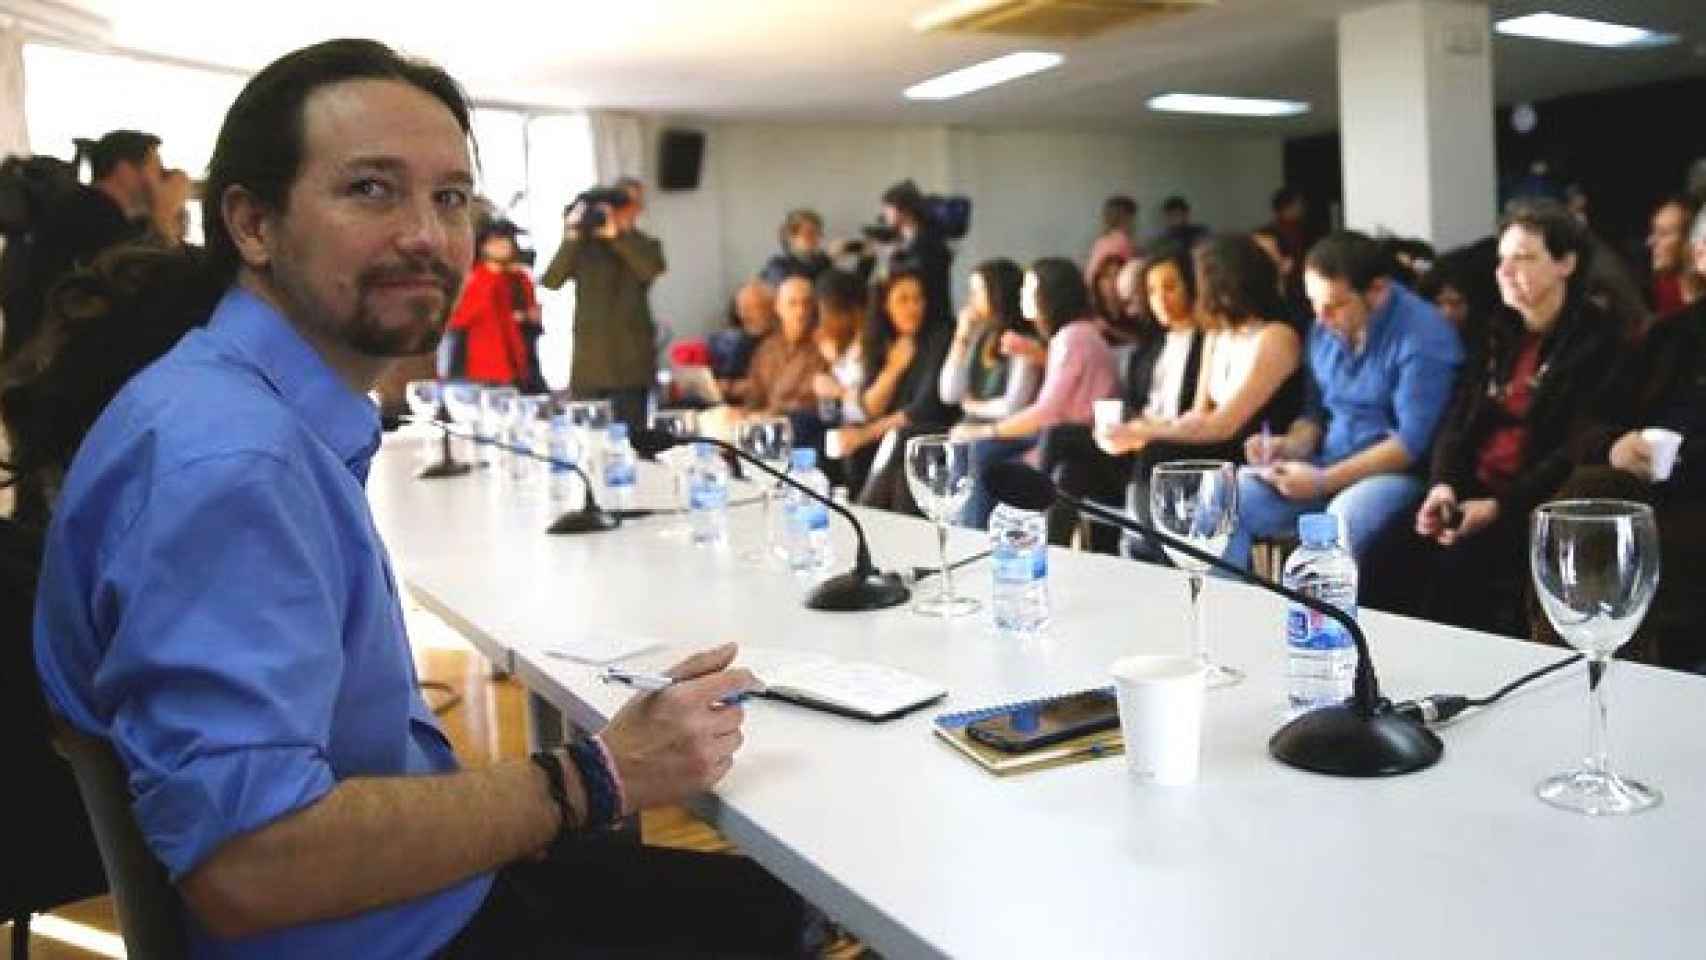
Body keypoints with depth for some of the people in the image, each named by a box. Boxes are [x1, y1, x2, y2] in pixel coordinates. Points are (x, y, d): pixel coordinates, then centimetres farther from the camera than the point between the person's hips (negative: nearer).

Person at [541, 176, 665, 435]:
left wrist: (616, 234, -19)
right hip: (587, 364, 1)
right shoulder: (584, 244, 9)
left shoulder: (645, 246, 8)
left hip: (631, 365, -1)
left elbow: (652, 270, -16)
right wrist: (573, 236, -12)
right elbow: (551, 281, -4)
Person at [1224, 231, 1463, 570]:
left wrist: (1323, 482, -20)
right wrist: (1291, 445, -4)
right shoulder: (1325, 329, 8)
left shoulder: (1423, 335, -13)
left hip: (1398, 473, -6)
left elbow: (1413, 442, -18)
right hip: (1327, 466, 7)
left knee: (1340, 523, -37)